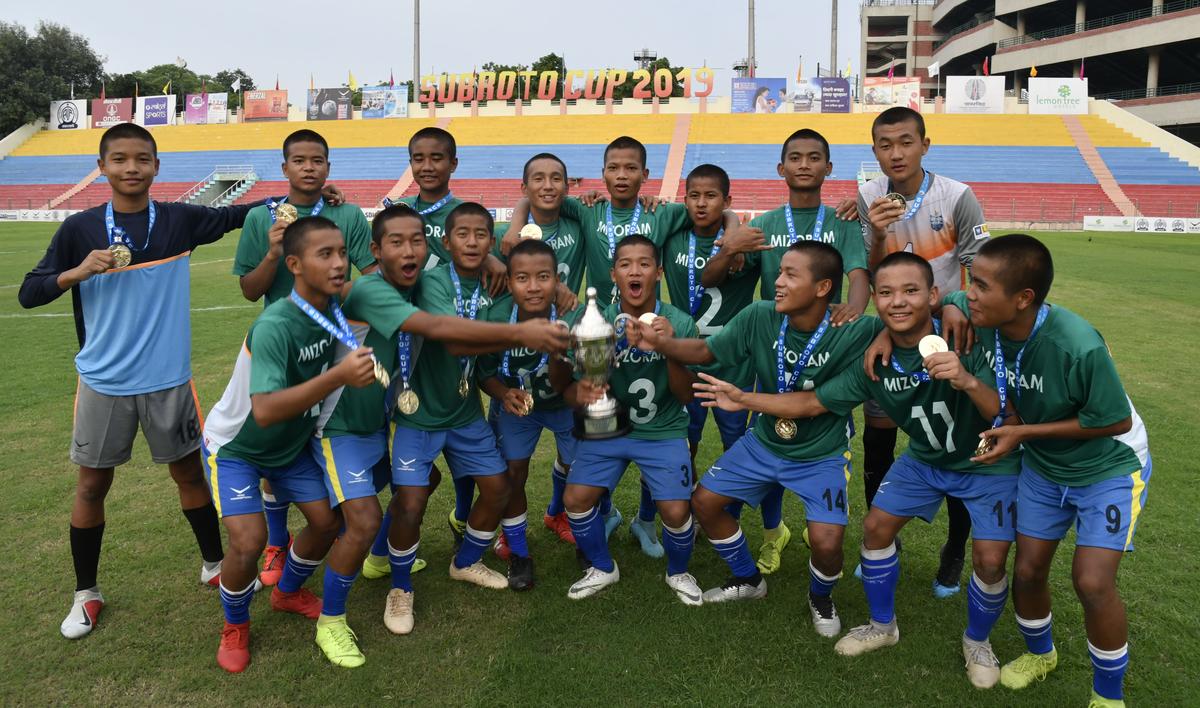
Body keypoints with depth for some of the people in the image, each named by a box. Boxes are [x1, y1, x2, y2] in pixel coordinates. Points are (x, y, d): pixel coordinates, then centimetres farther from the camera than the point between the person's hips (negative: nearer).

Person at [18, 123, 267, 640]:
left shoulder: (179, 220, -2)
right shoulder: (79, 229, -4)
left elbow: (232, 216, 14)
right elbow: (28, 294, -2)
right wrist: (77, 272, -20)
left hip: (168, 379, 0)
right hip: (103, 382, 0)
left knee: (189, 473, 12)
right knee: (92, 485, 10)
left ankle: (215, 564, 32)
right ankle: (86, 593, 28)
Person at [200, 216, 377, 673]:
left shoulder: (334, 309, -16)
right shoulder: (274, 326, -36)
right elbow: (264, 412, -45)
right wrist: (338, 377, -55)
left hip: (291, 443, 6)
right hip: (235, 445, -6)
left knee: (327, 519, 3)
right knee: (250, 539, -18)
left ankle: (288, 593, 34)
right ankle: (235, 626, 14)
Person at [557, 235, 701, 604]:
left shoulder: (679, 323, -12)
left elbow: (686, 395, -13)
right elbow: (568, 390, -10)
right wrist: (579, 392, -35)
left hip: (663, 431, -1)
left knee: (676, 511, -14)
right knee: (575, 497, -12)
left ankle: (678, 572, 22)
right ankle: (602, 568, 19)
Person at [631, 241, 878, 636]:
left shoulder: (853, 332, -28)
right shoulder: (759, 317, -18)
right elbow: (706, 351, -9)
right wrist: (658, 343, -25)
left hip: (822, 455, -4)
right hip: (764, 443, 4)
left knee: (826, 540, -20)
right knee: (705, 501, 5)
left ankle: (821, 598, 19)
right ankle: (748, 580, 32)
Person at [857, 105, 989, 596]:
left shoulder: (957, 197, -14)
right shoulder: (870, 198, -5)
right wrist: (877, 235, -24)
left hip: (946, 334, -2)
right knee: (878, 432, 5)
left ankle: (956, 550, 21)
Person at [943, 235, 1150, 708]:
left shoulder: (1078, 346, -38)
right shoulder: (977, 313, -24)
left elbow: (1116, 421, -24)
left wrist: (1023, 432, -24)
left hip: (1109, 467, -5)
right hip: (1043, 466, 5)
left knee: (1092, 582, -12)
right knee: (1027, 570, 9)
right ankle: (1040, 654, 41)